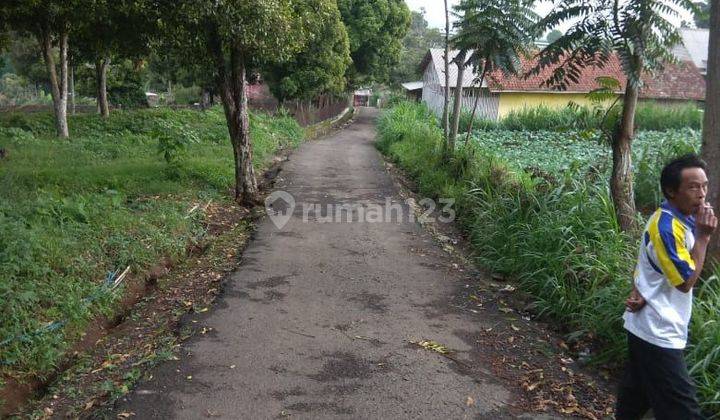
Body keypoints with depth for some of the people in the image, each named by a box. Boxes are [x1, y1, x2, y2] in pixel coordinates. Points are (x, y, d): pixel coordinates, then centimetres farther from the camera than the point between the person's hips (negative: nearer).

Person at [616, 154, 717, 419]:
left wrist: (640, 295, -10)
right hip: (658, 333, -9)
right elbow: (686, 281, -20)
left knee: (637, 394, 22)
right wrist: (703, 237, -18)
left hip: (649, 327, 9)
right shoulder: (667, 226, -22)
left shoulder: (679, 219, 7)